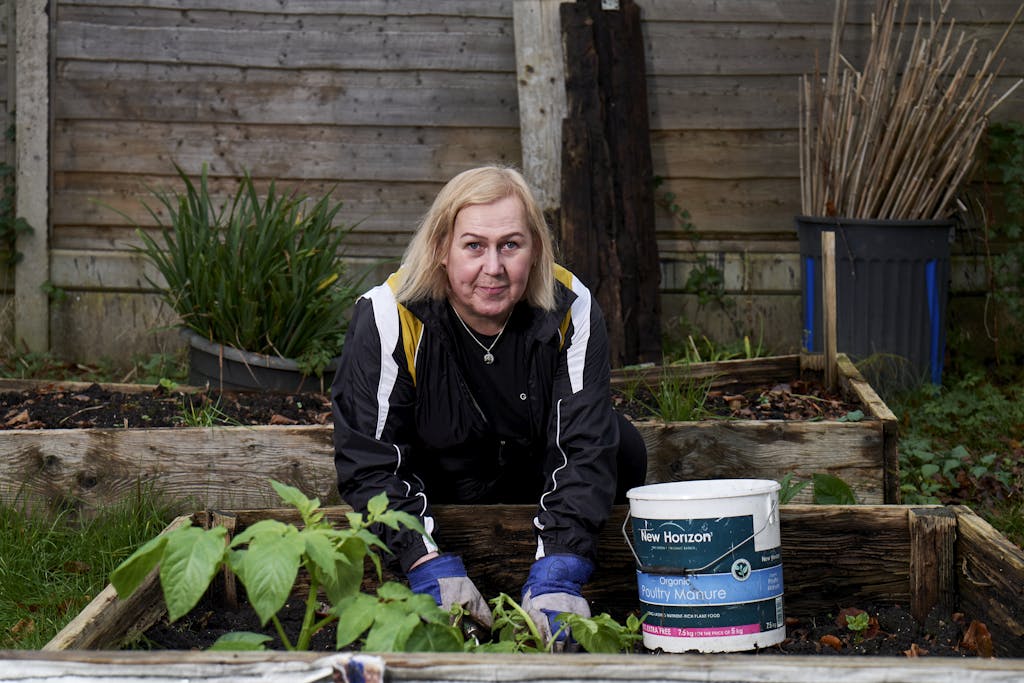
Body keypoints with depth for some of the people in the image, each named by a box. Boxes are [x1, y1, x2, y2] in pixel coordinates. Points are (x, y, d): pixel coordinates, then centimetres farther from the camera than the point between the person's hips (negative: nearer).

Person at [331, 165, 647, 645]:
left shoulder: (571, 309, -22)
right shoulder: (388, 317, -27)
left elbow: (586, 448, -27)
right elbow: (368, 463, -26)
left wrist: (558, 573, -39)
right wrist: (430, 567, -37)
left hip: (533, 483, 1)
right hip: (431, 490, 0)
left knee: (622, 451, -24)